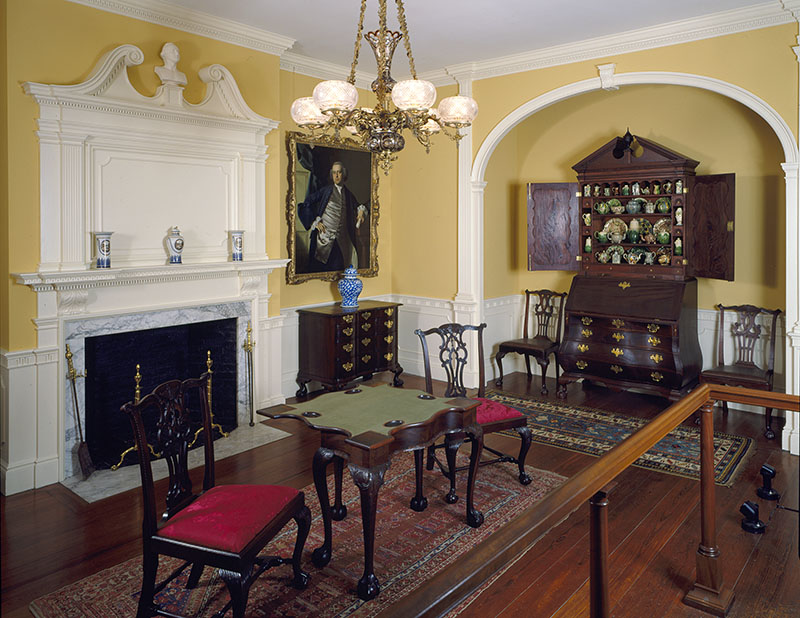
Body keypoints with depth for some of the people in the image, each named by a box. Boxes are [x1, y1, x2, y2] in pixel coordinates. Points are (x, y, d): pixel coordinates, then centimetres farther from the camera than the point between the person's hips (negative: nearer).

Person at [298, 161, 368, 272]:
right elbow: (306, 204, -1)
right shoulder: (326, 190, 1)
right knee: (319, 269, -3)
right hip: (323, 237, -3)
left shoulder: (348, 194, 12)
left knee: (337, 269, 0)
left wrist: (361, 210, 6)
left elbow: (357, 206, 29)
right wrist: (314, 222, -6)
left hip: (340, 240, 3)